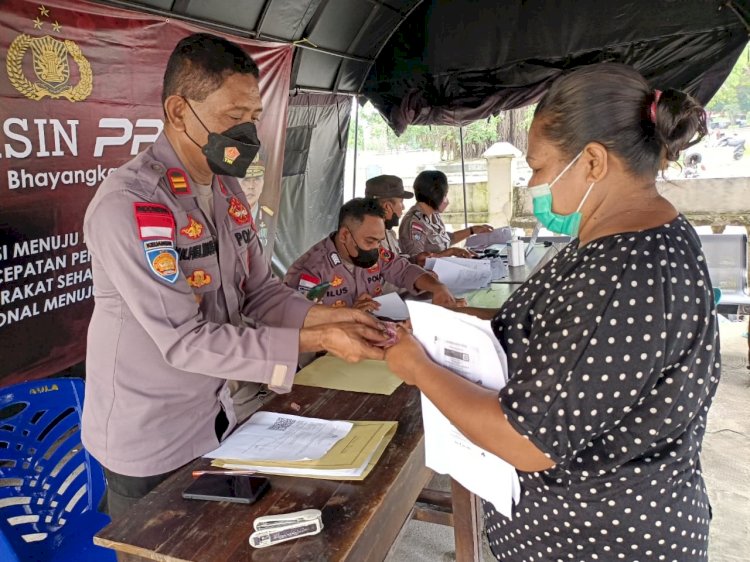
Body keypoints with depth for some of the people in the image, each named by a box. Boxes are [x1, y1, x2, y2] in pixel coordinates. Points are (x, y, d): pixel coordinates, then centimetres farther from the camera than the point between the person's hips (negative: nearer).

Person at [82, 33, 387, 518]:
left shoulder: (229, 191, 2)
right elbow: (183, 340, -28)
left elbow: (258, 289, 4)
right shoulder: (128, 204, -26)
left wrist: (324, 317, -15)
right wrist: (315, 341, -30)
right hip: (149, 440, -7)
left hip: (216, 415, 8)